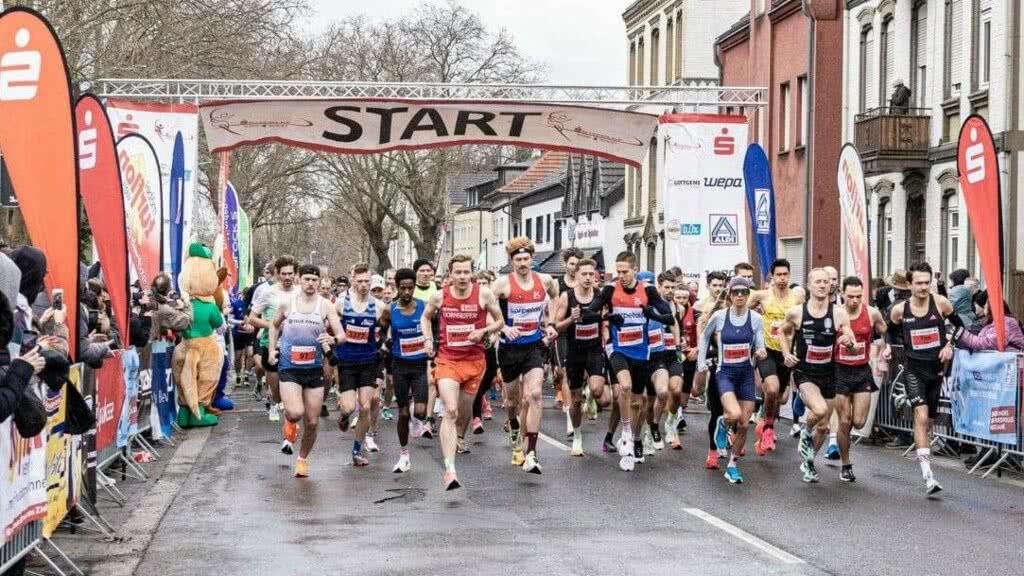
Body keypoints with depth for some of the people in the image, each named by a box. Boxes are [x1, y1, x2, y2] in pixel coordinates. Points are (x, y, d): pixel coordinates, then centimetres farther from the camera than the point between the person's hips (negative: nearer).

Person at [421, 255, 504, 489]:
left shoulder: (484, 294, -7)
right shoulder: (439, 296, -4)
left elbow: (499, 322, 4)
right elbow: (426, 317, 17)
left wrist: (483, 331, -15)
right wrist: (427, 339, 2)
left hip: (474, 360, 2)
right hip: (447, 360, -1)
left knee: (464, 412, 16)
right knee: (450, 411, -18)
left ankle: (457, 440, 52)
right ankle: (449, 470, -26)